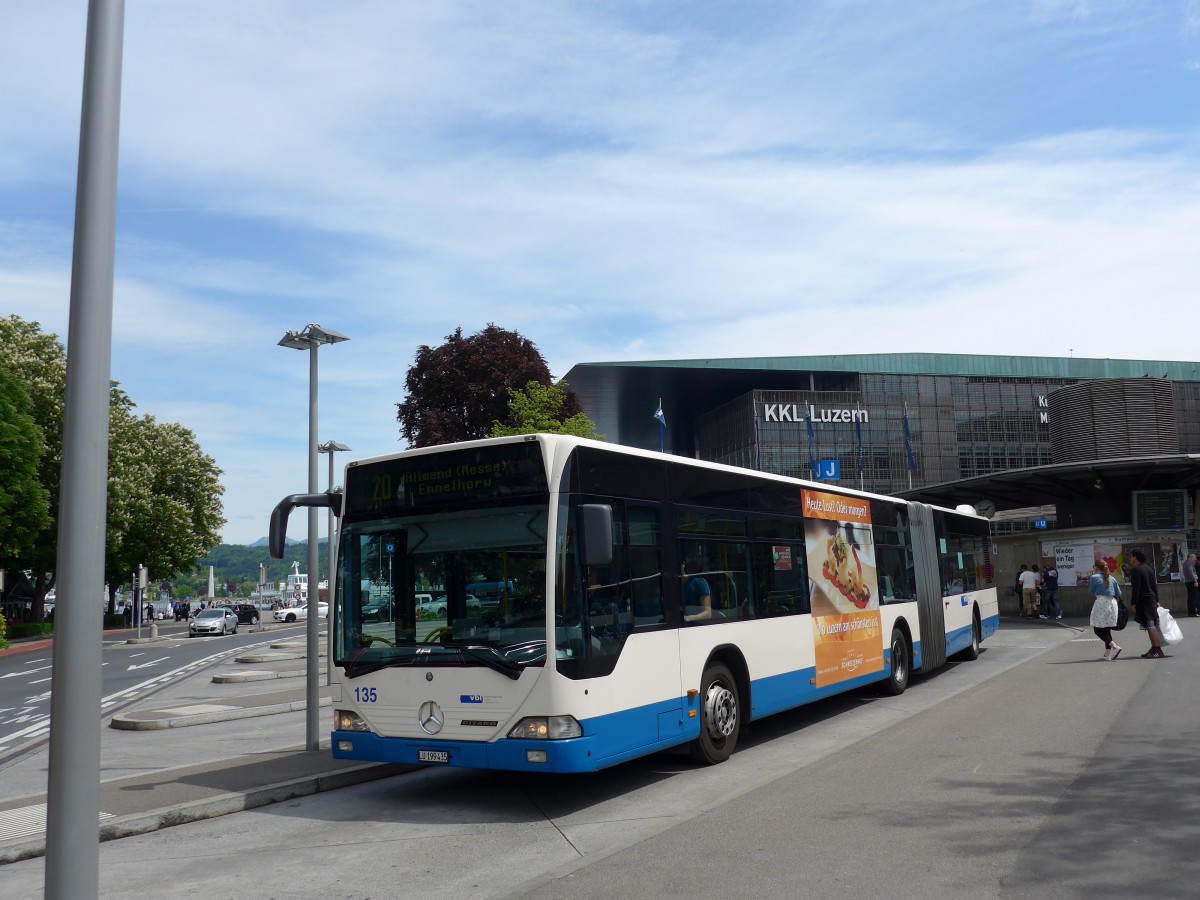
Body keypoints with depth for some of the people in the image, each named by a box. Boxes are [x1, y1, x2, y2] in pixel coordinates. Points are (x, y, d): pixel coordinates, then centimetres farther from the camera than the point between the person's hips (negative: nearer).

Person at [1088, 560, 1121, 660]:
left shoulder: (1094, 577, -5)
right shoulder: (1112, 579, 11)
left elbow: (1091, 592, 2)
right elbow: (1118, 594, 11)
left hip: (1101, 604, -7)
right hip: (1112, 603, 7)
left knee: (1098, 630, -2)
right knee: (1107, 629, 12)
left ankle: (1115, 647, -19)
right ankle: (1107, 654, 10)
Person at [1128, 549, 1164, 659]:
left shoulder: (1135, 570, -13)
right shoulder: (1149, 569, 15)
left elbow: (1135, 588, -17)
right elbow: (1154, 586, 20)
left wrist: (1133, 603, -15)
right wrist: (1156, 601, 24)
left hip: (1143, 601, -9)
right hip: (1152, 600, 9)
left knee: (1150, 625, -11)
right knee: (1152, 624, 13)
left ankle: (1157, 649, -15)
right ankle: (1154, 648, 19)